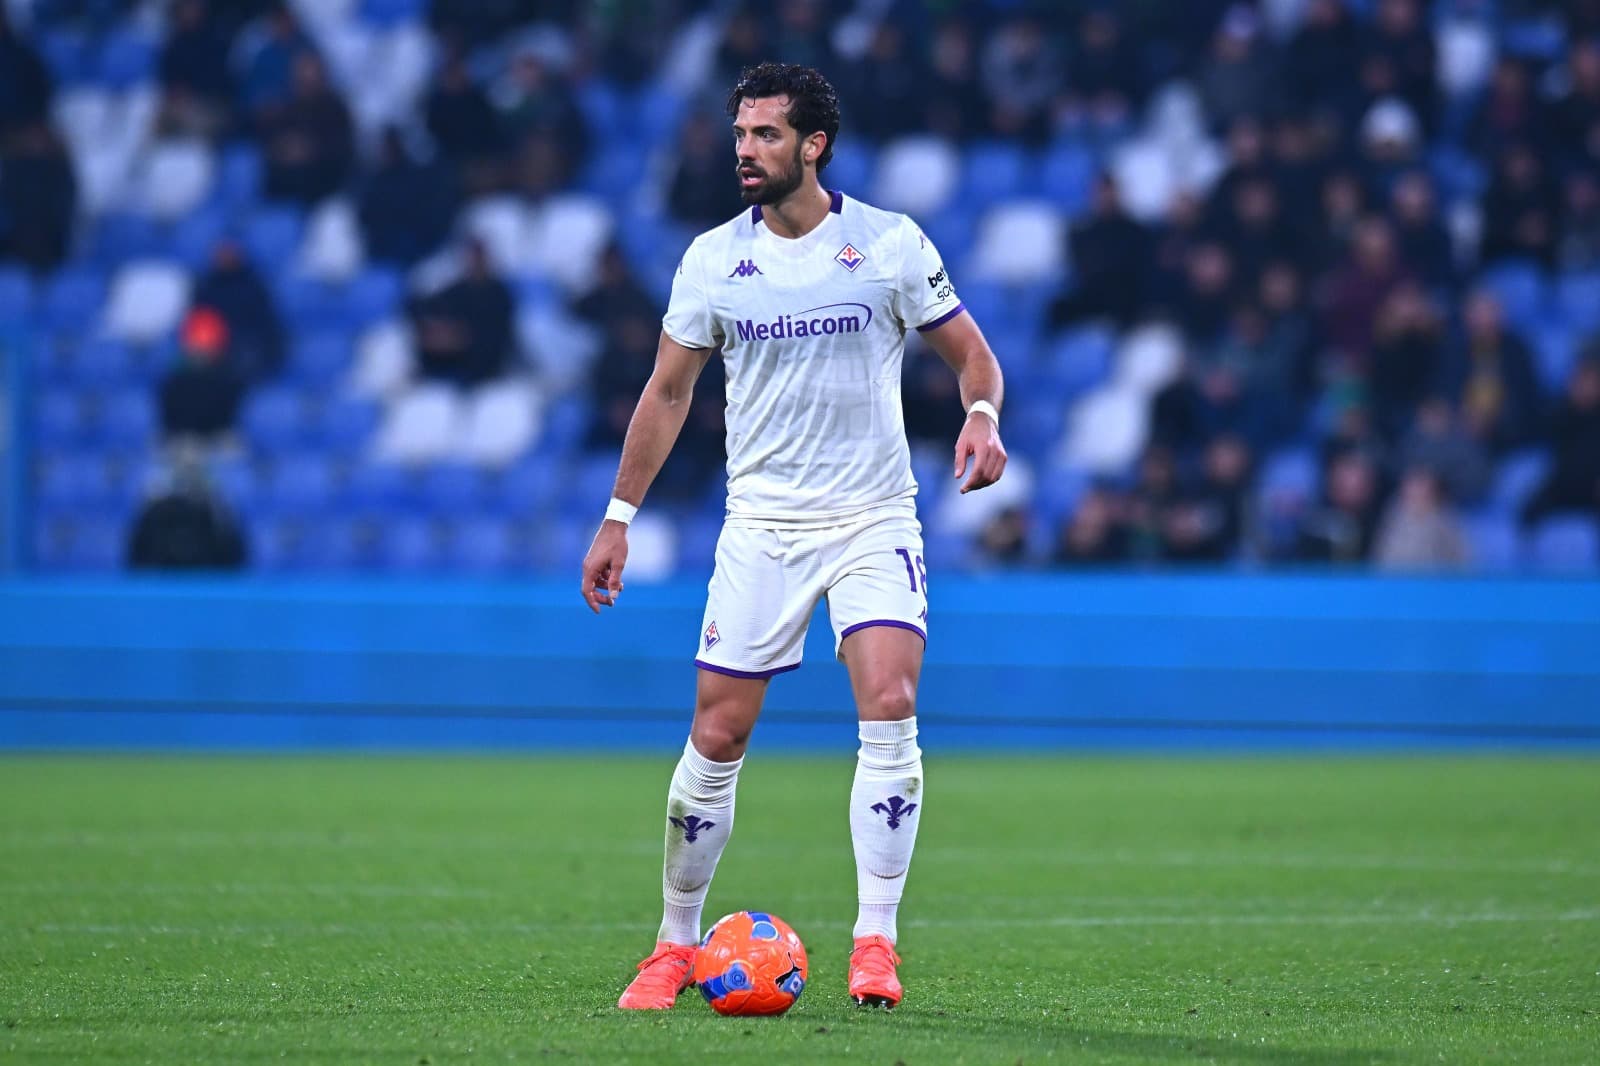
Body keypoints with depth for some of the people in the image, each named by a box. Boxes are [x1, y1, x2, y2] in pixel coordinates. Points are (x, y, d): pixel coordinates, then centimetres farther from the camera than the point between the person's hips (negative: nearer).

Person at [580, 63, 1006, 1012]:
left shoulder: (892, 244, -3)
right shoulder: (713, 258, 2)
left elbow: (971, 354, 4)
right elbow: (668, 391, 11)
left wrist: (983, 418, -18)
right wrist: (619, 518, 10)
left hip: (874, 517, -2)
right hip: (761, 524, 2)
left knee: (890, 704, -20)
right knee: (718, 734, -2)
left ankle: (875, 940, -14)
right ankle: (677, 943, 14)